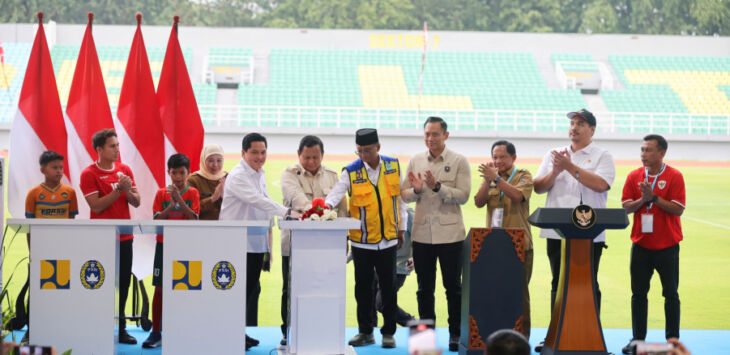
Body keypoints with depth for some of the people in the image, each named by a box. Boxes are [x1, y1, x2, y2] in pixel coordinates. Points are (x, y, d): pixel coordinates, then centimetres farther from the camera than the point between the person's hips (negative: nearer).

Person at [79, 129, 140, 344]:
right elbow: (96, 206, -14)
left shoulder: (125, 170, 10)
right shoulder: (89, 174, -7)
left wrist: (127, 191, -11)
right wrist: (118, 190, -18)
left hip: (124, 237, 5)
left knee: (123, 282, 7)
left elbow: (136, 202, 9)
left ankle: (120, 329, 16)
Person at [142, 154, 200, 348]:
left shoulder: (192, 193, 1)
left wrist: (179, 198, -21)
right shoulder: (161, 193, 4)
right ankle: (156, 332, 6)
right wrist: (170, 205, -19)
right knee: (159, 288, 0)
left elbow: (193, 218, -12)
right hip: (164, 244, 1)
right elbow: (156, 219, -5)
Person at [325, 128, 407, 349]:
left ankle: (389, 332, 13)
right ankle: (365, 332, 18)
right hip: (361, 239, -1)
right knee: (363, 287, 6)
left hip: (388, 238, 1)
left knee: (388, 287, 3)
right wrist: (327, 205, -36)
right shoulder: (351, 171, -5)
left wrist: (401, 227, 11)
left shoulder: (393, 166, 2)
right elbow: (337, 192, -14)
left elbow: (400, 196, 10)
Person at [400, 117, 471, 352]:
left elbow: (463, 195, -10)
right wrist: (416, 190, -12)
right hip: (422, 233, 3)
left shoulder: (459, 162, -2)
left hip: (450, 233, -3)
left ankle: (455, 334, 11)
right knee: (425, 288, 8)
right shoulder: (415, 161, 9)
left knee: (453, 286, 3)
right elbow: (404, 195, 9)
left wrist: (437, 187, -20)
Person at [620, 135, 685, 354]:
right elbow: (626, 207, 2)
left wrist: (654, 197, -20)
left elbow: (678, 209, -12)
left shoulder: (674, 177, -5)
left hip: (667, 246, -3)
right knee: (638, 293, 5)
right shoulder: (634, 176, 5)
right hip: (641, 244, 3)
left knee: (670, 294, 2)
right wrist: (642, 199, -16)